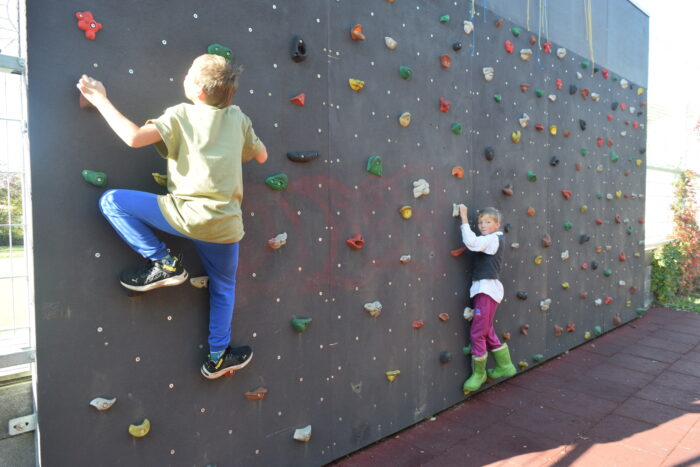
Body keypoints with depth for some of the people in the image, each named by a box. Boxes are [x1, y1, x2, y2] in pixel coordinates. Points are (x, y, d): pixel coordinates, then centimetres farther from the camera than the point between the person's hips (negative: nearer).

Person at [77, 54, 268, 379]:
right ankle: (218, 357, 32)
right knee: (223, 287, 24)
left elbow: (134, 137, -13)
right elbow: (261, 156, 19)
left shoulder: (181, 115, -3)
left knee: (111, 202, 7)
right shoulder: (238, 117, 9)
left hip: (186, 214, -5)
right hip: (225, 224, 5)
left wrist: (100, 99, -1)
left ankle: (163, 263, 5)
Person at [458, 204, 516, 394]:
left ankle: (478, 373, 11)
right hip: (481, 289, 10)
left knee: (477, 333, -3)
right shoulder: (490, 240, 16)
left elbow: (471, 242, -28)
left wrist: (464, 219, -22)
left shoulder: (493, 239, -13)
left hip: (487, 289, -10)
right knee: (487, 332, 19)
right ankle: (505, 366, 32)